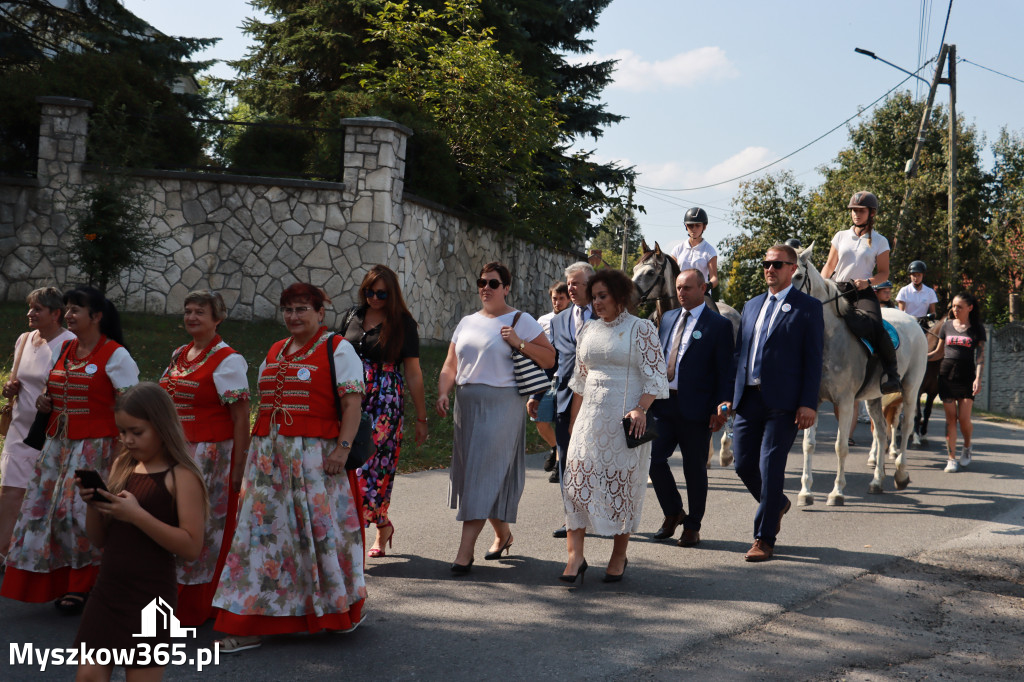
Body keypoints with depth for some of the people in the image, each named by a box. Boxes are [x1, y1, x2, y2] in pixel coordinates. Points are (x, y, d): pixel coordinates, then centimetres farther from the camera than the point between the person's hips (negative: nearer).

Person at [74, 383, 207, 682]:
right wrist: (93, 503, -5)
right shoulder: (121, 467, 10)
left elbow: (191, 547, -18)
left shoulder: (181, 476, -10)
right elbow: (99, 540, 15)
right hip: (107, 589, 6)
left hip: (150, 597, -6)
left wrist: (137, 515, -23)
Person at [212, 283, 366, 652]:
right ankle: (248, 626, 6)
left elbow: (352, 403, -10)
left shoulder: (338, 350, -2)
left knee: (322, 530, 0)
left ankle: (343, 610, 22)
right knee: (263, 530, 3)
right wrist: (257, 450, 16)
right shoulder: (274, 352, 18)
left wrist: (342, 447, -20)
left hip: (316, 456, -6)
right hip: (269, 457, 6)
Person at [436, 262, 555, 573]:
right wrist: (443, 392, -3)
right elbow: (451, 365, 13)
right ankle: (502, 534, 29)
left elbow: (549, 358, -3)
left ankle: (465, 550, -11)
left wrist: (519, 343, -15)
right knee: (471, 472, 10)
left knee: (485, 474, -10)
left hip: (502, 404, -6)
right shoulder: (467, 323, 15)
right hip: (466, 404, 6)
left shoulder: (521, 321, 0)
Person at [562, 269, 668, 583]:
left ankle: (619, 556, 14)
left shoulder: (641, 329, -2)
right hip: (590, 417, 5)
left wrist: (640, 409, -20)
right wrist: (574, 419, 17)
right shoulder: (588, 331, 14)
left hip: (625, 419, -4)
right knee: (578, 480, -6)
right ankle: (575, 555, -7)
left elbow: (655, 376, -6)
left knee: (622, 483, 2)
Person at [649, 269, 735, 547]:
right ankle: (673, 513, 22)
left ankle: (692, 527, 18)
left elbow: (726, 371, -5)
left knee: (695, 469, 4)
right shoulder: (668, 318, 14)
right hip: (664, 404, 5)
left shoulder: (719, 325, -3)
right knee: (654, 458, 0)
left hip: (696, 409, -5)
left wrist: (722, 407, -12)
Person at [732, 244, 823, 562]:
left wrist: (809, 404, -13)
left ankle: (764, 538, 5)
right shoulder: (752, 305, 17)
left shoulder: (808, 307, 0)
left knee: (770, 466, -5)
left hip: (783, 401, -5)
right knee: (743, 463, 6)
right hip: (748, 399, 6)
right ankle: (777, 504, 35)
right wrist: (728, 394, 10)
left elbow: (813, 360, -5)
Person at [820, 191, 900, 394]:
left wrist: (867, 282, -13)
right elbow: (829, 266, 17)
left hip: (863, 293, -3)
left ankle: (891, 371, -17)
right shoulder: (841, 236, 15)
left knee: (873, 326, -31)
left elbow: (884, 273, 7)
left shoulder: (879, 242, 8)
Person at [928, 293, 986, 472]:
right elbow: (939, 352, 16)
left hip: (967, 377, -2)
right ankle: (951, 458, 3)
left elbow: (980, 355, 0)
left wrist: (978, 378, -12)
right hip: (947, 375, 2)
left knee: (964, 418, -7)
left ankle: (967, 449, 21)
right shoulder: (947, 326, 9)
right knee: (950, 418, -1)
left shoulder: (977, 328, 3)